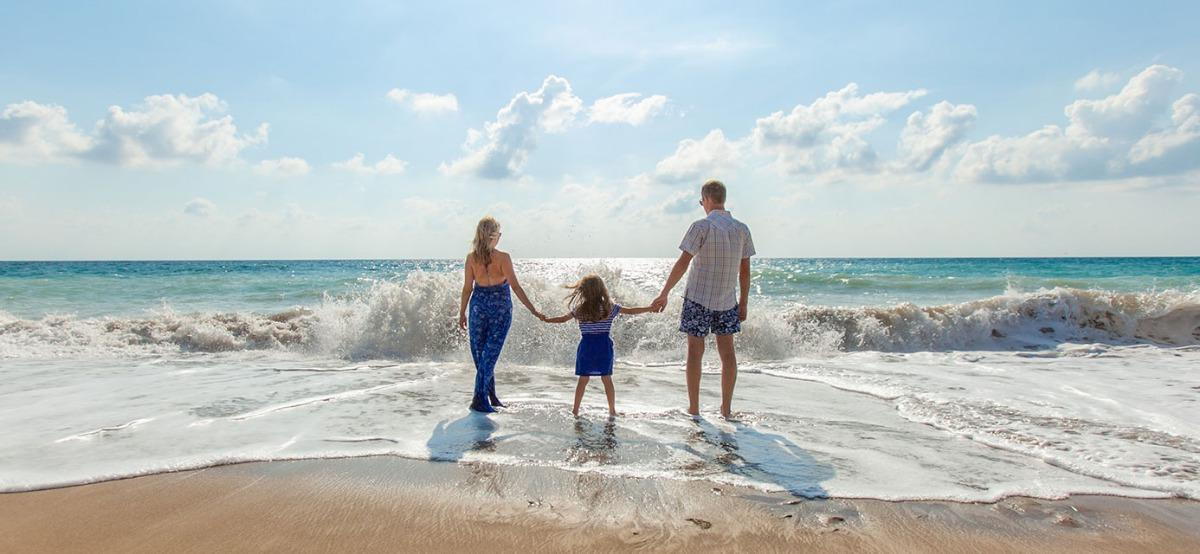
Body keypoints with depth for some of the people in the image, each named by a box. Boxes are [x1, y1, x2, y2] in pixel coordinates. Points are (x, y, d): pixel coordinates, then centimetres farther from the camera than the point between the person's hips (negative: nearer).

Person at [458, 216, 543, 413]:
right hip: (500, 308, -3)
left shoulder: (471, 258, -4)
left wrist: (462, 313, 11)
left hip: (479, 306, 3)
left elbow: (467, 288, 0)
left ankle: (491, 396, 23)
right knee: (490, 353, 3)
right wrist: (533, 310, -10)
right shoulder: (503, 258, -13)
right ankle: (479, 399, 0)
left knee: (480, 353, 15)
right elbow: (515, 287, -14)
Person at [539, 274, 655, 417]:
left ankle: (575, 410, 13)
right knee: (607, 379, 8)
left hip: (586, 347, 0)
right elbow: (631, 311, 1)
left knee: (583, 380, 8)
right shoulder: (610, 307, -4)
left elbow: (562, 319, 6)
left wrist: (545, 319, 22)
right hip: (604, 347, 0)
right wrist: (650, 308, 12)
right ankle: (612, 410, 14)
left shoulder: (579, 310, -4)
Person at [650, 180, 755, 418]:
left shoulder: (702, 226, -11)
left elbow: (683, 263, -14)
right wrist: (743, 302, 14)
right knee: (727, 351, 11)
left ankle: (694, 409, 9)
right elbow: (745, 270, 6)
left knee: (695, 351, 4)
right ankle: (726, 408, 16)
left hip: (699, 298, -4)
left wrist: (664, 294, -10)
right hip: (728, 300, 4)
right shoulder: (741, 229, 4)